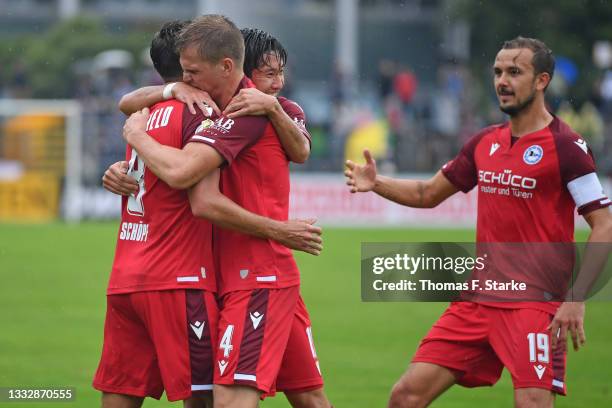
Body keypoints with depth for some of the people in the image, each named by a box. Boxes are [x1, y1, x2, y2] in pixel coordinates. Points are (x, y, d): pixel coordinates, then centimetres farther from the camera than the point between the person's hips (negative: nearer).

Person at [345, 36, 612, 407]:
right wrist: (376, 183, 4)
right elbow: (427, 194, 23)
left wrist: (576, 299, -21)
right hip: (479, 299, 6)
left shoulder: (566, 147, -8)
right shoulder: (485, 143, 12)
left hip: (536, 304, -6)